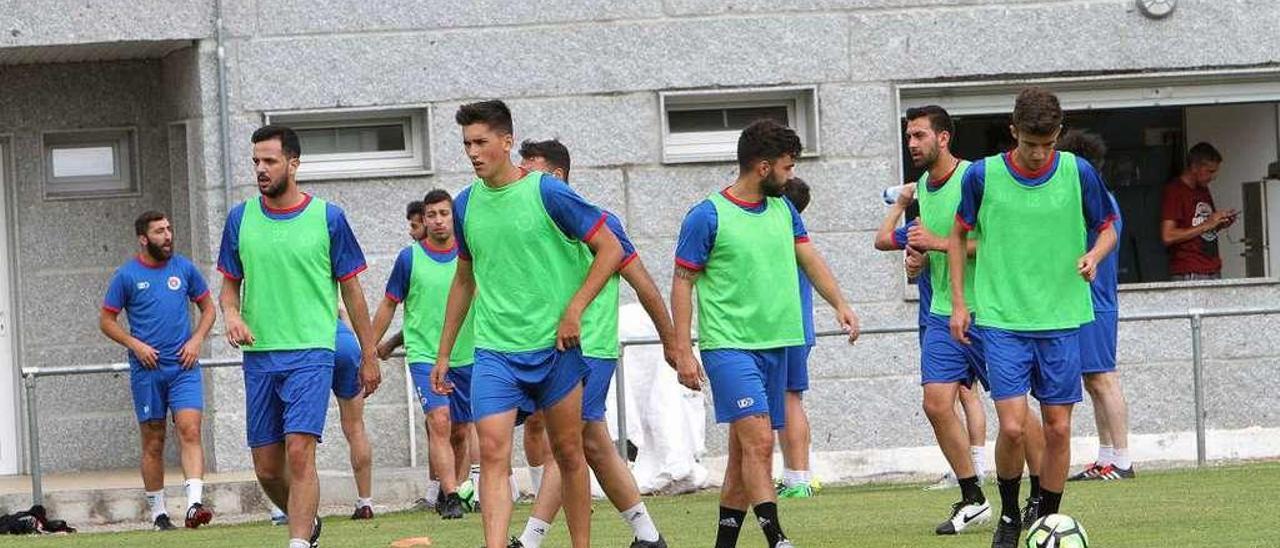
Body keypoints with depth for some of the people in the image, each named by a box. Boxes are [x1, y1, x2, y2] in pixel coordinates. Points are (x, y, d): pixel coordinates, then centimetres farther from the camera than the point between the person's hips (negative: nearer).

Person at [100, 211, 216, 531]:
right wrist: (135, 345, -8)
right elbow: (106, 321, 5)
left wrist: (196, 340, 1)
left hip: (183, 366, 1)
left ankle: (195, 504, -24)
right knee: (153, 442, 3)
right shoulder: (127, 276, 0)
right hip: (147, 370, -1)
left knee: (190, 431, -14)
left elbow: (208, 308, 17)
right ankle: (158, 513, 11)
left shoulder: (184, 268, 7)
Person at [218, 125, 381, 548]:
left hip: (310, 353, -4)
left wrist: (369, 355, 6)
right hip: (258, 355, 4)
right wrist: (231, 314, -8)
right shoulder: (240, 219, 7)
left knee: (299, 452, -18)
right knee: (267, 468, 7)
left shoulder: (328, 218, -1)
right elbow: (230, 284, 15)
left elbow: (351, 290, 5)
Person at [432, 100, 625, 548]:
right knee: (492, 453, -13)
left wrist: (574, 310, -12)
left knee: (568, 454, 7)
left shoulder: (547, 193, -7)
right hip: (494, 351, 3)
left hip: (554, 346, -3)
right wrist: (443, 354, 20)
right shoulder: (466, 205, 8)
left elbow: (610, 250, -3)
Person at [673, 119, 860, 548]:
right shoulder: (707, 217, -8)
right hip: (728, 346, -7)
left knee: (744, 448, 10)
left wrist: (840, 303, 2)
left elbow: (809, 259, 19)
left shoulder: (782, 210, 12)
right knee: (758, 439, -18)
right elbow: (682, 284, -5)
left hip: (774, 343, 7)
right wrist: (683, 350, -9)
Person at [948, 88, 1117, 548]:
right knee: (1012, 426, -10)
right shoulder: (983, 176, -3)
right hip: (1001, 320, -1)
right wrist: (958, 303, 5)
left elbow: (1107, 228, 10)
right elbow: (959, 236, 10)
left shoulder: (1079, 174, -2)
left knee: (1058, 427, 2)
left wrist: (1094, 255, -13)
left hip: (1062, 320, 1)